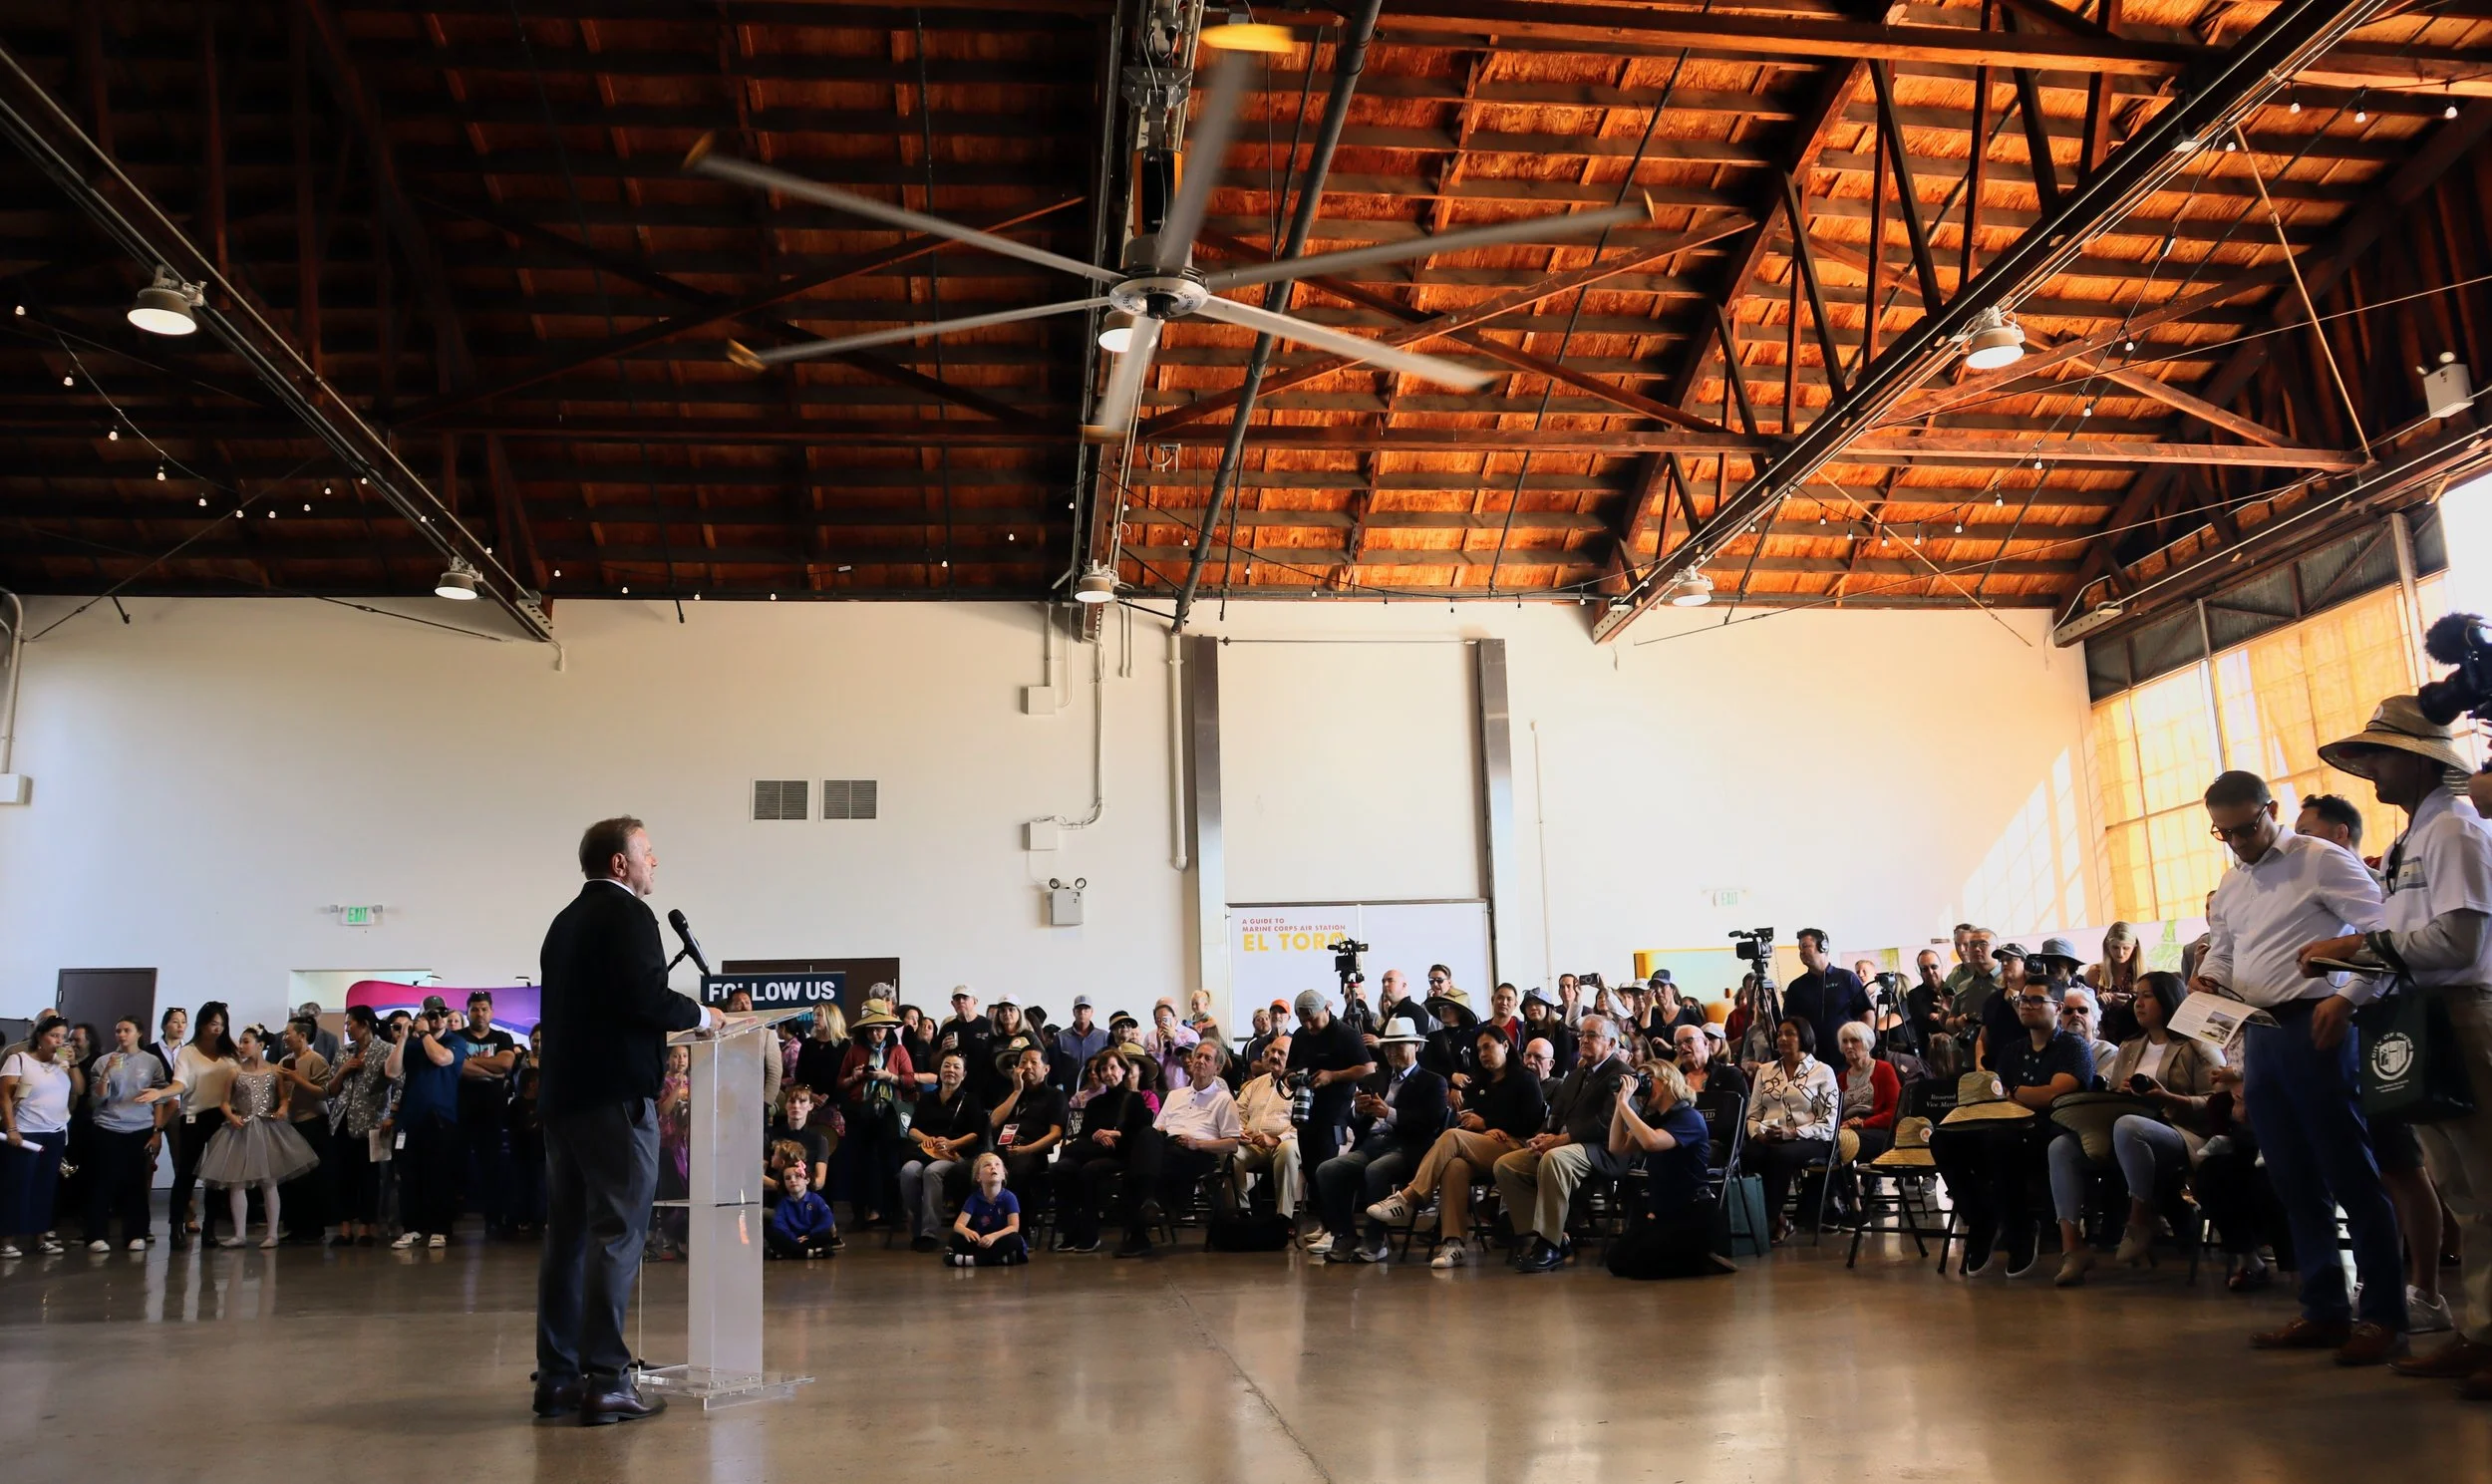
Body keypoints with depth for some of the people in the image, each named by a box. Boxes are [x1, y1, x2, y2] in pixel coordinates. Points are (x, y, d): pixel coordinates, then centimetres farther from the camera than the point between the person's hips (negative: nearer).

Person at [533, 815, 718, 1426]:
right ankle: (605, 1381, -7)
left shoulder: (566, 921, 18)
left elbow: (571, 1007, 18)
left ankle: (557, 1377, 16)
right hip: (615, 1094, -9)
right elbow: (646, 997, -20)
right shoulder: (627, 914, -9)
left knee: (567, 1234, 11)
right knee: (617, 1233, -6)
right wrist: (700, 1016, -3)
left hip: (562, 1094, 9)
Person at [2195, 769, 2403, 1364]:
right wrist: (2208, 979, 2)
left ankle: (2385, 1315, 5)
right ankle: (2325, 1310, 19)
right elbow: (2221, 953, 25)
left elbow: (2385, 931, -11)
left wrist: (2347, 998, -21)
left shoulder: (2322, 861, -6)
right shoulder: (2230, 886, 17)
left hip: (2313, 1029, -8)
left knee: (2350, 1174, -3)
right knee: (2294, 1181, 11)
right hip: (2258, 1036, 8)